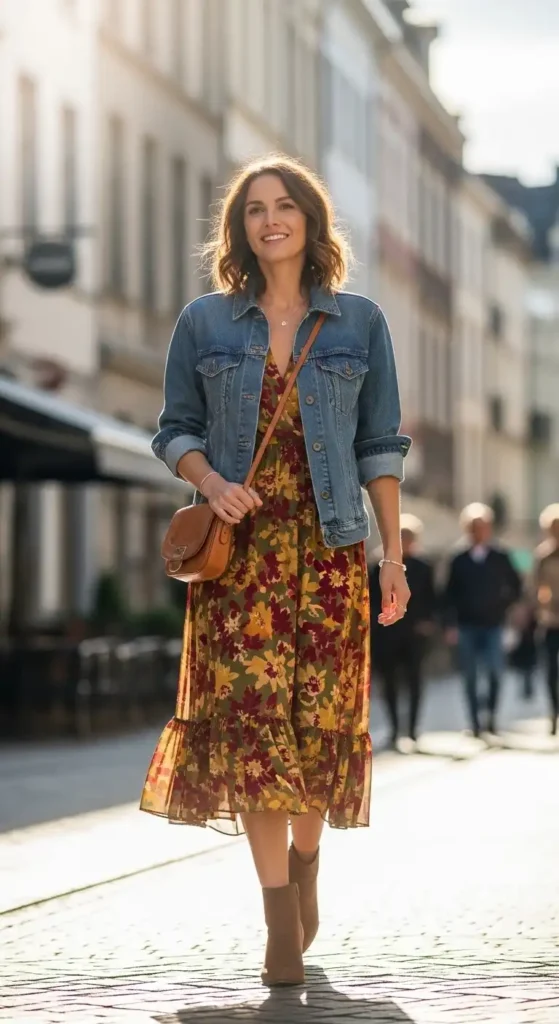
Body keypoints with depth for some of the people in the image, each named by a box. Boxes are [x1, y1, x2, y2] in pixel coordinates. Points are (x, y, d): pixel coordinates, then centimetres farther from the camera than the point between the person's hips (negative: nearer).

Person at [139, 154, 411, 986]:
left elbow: (380, 446, 7)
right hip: (238, 544, 0)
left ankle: (305, 858, 28)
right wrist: (212, 483, -11)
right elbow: (176, 430, 11)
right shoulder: (204, 323, 8)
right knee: (250, 718, -9)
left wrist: (394, 555, 2)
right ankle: (282, 919, -5)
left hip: (328, 544, 0)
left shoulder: (359, 323, 7)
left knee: (320, 719, 0)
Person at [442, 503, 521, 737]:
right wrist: (451, 623, -2)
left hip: (492, 624, -1)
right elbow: (450, 595, 4)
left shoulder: (500, 558, 3)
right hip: (466, 626, 1)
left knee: (495, 670, -13)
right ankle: (475, 722, 6)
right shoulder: (459, 561, 4)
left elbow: (515, 586, 13)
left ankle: (492, 715, 1)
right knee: (470, 675, 1)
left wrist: (503, 605, 2)